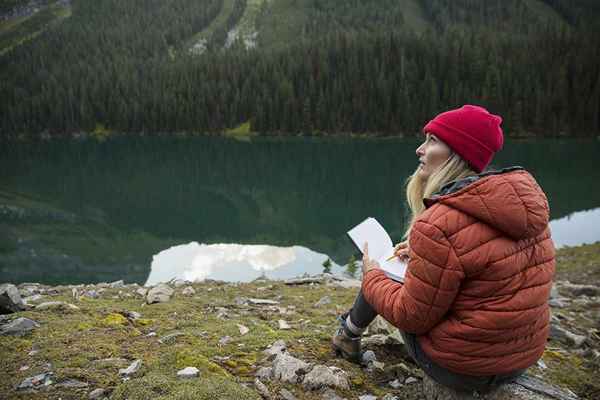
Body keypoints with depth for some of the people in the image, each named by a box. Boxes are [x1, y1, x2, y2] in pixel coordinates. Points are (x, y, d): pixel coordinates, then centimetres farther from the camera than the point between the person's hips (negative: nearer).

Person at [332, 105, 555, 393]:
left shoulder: (439, 225, -28)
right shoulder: (525, 199, -3)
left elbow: (410, 315, -18)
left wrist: (371, 275, -1)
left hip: (461, 369, -7)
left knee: (380, 275, 10)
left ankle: (349, 334, 35)